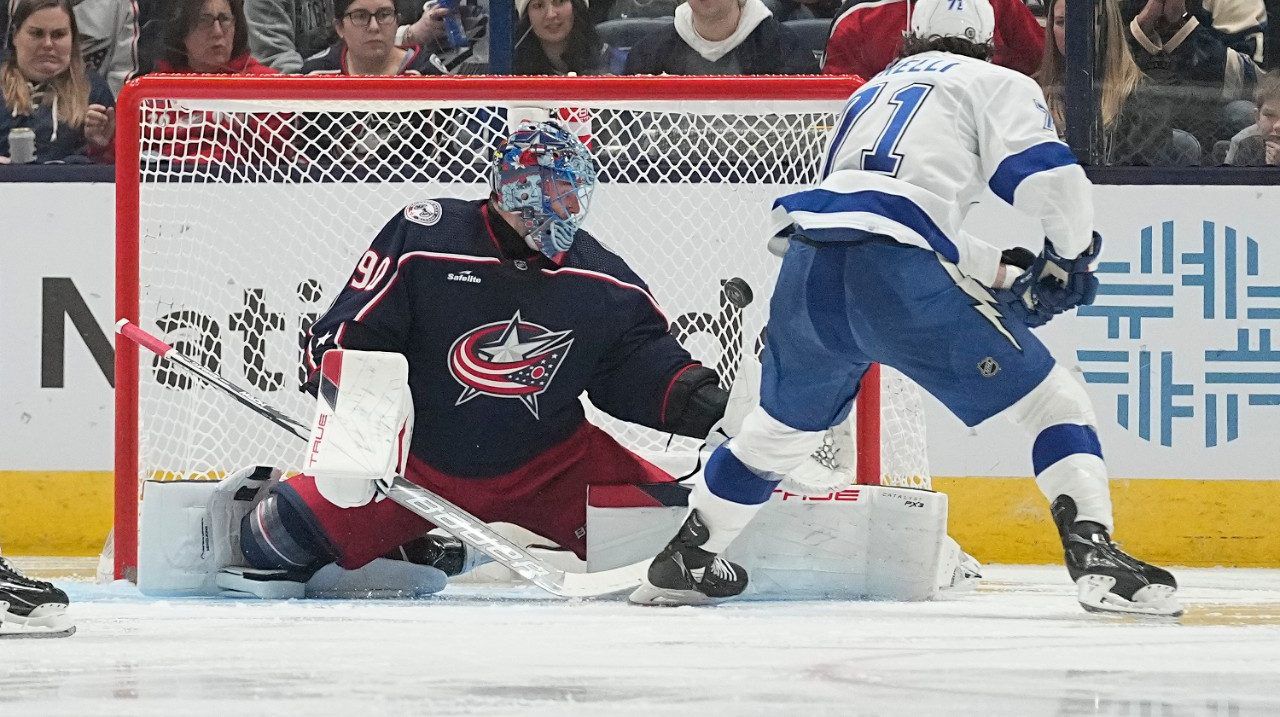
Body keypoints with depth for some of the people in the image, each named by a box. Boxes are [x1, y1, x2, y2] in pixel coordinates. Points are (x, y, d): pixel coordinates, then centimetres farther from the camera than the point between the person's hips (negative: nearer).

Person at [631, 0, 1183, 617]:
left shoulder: (874, 90, 35)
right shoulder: (996, 84, 16)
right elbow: (1050, 180, 1)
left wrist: (1004, 270, 37)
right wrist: (1069, 255, 20)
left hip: (808, 266, 6)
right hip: (898, 279, -6)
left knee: (784, 422, 31)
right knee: (1048, 398, 2)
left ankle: (683, 561, 39)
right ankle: (1095, 557, -15)